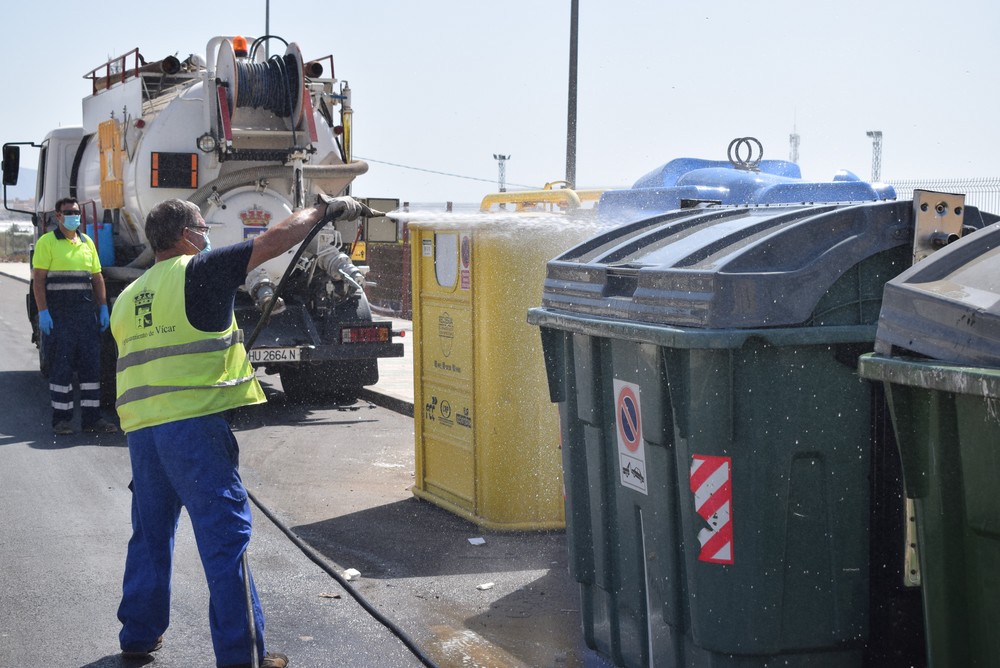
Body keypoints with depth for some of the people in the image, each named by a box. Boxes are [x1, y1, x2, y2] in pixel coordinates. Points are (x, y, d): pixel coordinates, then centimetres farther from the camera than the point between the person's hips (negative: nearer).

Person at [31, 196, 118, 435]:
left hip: (86, 312, 5)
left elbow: (97, 278, 18)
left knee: (91, 364, 4)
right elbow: (38, 279, -7)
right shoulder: (47, 242, -1)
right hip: (58, 314, -5)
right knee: (60, 366, -1)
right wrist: (42, 311, -15)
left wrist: (103, 308, 8)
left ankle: (92, 417, 10)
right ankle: (61, 419, 5)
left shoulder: (87, 242, 16)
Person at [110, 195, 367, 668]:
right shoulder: (198, 272, -4)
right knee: (225, 537, -4)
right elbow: (274, 241, -6)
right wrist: (323, 210, 6)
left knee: (150, 535, 19)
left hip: (141, 429, 7)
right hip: (194, 425, -7)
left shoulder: (128, 298, 18)